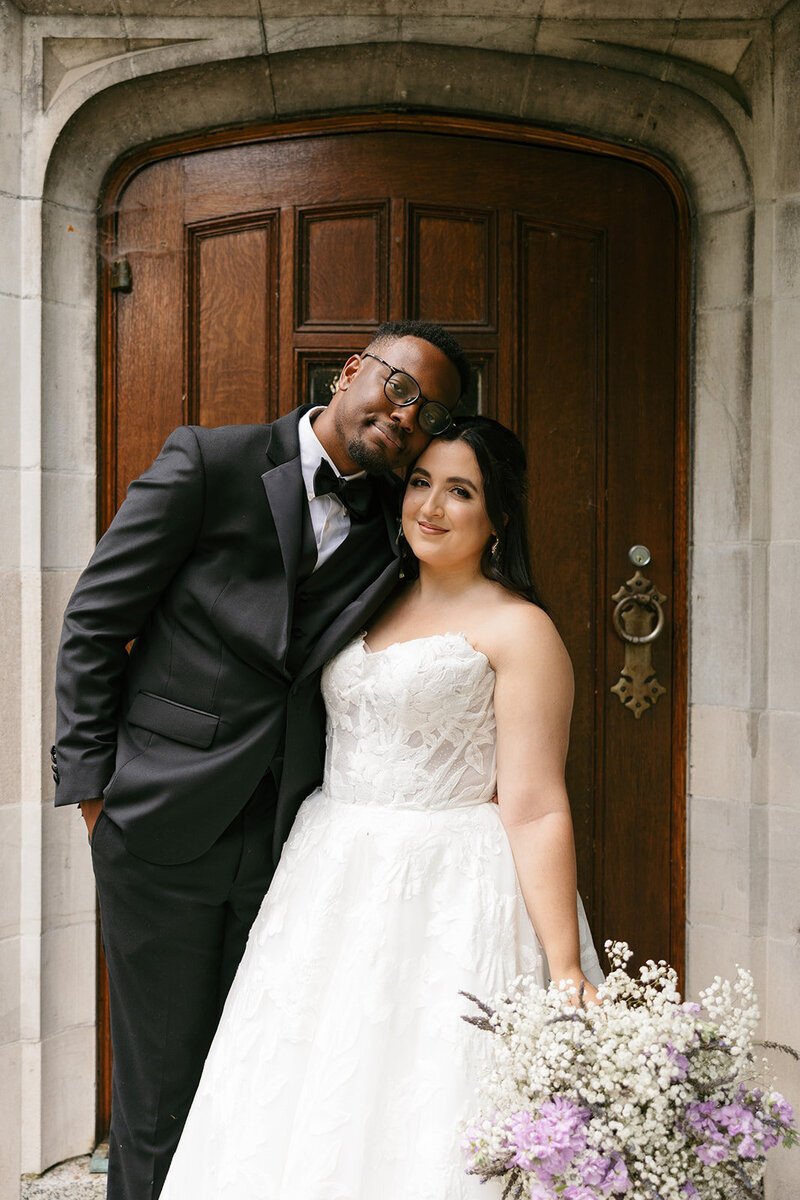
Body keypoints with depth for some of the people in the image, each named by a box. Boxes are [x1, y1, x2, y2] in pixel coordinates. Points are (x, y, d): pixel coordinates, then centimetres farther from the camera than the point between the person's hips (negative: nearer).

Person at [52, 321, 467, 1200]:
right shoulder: (209, 463, -7)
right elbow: (94, 624, -4)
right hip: (165, 831, -3)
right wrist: (90, 783, -5)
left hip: (289, 841, 4)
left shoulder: (395, 527, 5)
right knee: (161, 1090, 11)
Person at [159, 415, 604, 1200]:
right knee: (323, 1114, 12)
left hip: (451, 901, -6)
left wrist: (566, 974, -17)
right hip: (335, 891, 6)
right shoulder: (374, 605, 12)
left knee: (430, 1124, 1)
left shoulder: (518, 629, -8)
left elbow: (535, 810, -13)